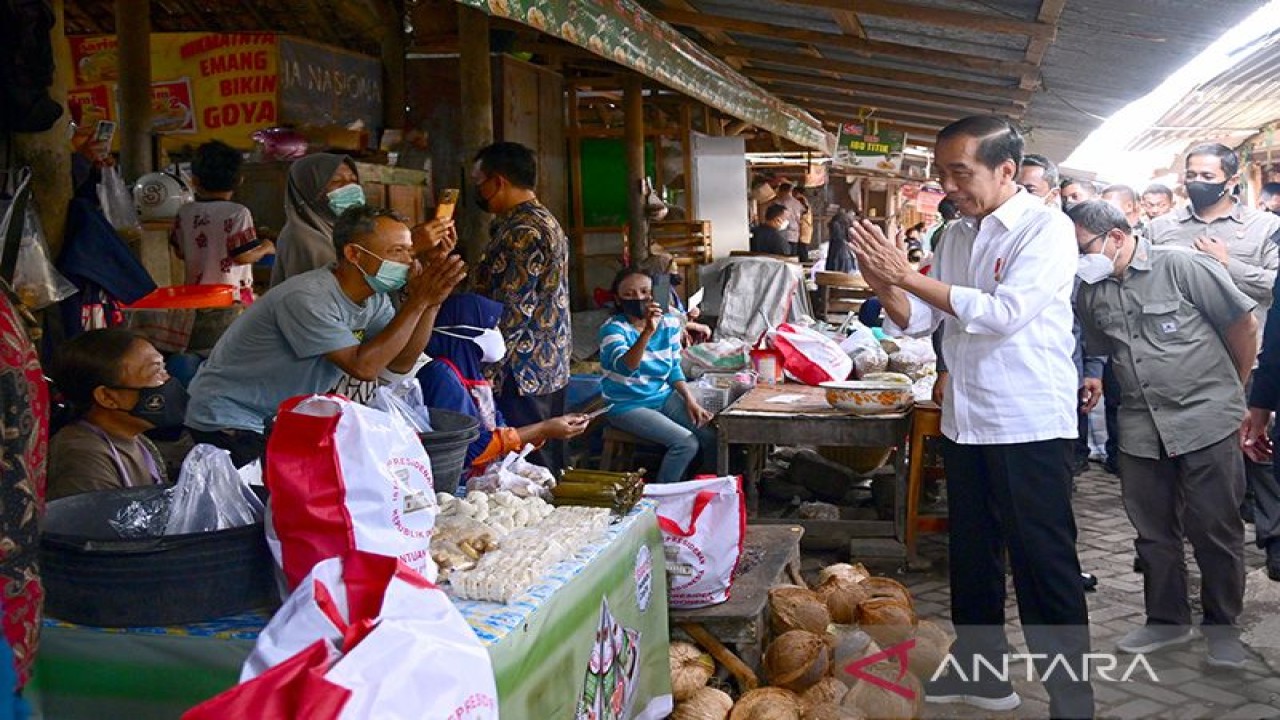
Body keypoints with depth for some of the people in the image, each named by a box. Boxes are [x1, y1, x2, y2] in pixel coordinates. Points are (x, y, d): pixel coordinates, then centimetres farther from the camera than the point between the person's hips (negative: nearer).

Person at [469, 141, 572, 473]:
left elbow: (511, 313, -20)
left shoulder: (522, 232, -15)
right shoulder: (547, 222, 17)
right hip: (552, 370, 10)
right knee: (548, 467, 13)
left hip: (521, 375, -10)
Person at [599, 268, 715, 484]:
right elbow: (626, 367, -37)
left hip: (664, 396, 6)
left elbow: (674, 369, 11)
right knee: (686, 443, -22)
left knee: (713, 435, -9)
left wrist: (691, 400, -3)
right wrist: (648, 331, -50)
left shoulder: (669, 323, -1)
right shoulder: (613, 328, -18)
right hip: (627, 405, -6)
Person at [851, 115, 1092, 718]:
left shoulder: (1046, 228, -12)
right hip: (966, 422, 8)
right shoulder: (957, 235, 10)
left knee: (1044, 567, -1)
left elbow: (1004, 312, -24)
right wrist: (883, 283, -10)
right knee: (972, 556, 18)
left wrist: (909, 277, -22)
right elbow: (922, 320, 11)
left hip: (1029, 426, -8)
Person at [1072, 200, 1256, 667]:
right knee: (1154, 531, 13)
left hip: (1206, 421, -5)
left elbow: (1243, 325, -2)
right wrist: (1098, 383, 8)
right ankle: (1167, 620, 28)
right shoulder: (1091, 294, 6)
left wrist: (1233, 390, 7)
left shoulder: (1183, 267, -9)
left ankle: (1222, 624, 19)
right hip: (1141, 429, 5)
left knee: (1215, 528, 2)